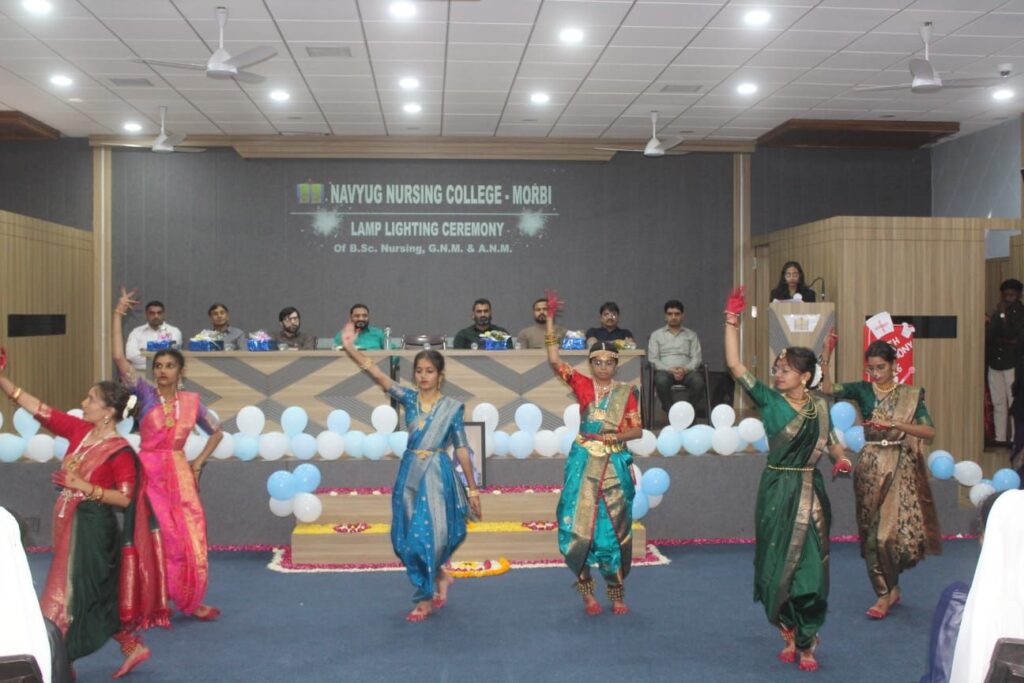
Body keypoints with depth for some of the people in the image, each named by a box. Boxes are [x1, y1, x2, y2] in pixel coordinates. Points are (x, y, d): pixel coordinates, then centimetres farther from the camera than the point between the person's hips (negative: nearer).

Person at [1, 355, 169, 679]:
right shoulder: (78, 430, 4)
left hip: (92, 528, -8)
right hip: (71, 524, 8)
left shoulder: (120, 450, -16)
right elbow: (36, 407, 5)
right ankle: (133, 647, 28)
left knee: (74, 594, 0)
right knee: (97, 594, 15)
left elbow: (125, 498, -17)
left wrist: (84, 486, -24)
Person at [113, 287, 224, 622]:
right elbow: (119, 359, -15)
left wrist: (198, 462, 5)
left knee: (189, 539, 3)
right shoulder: (146, 393, -3)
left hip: (179, 473, 2)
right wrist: (118, 315, -16)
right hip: (150, 472, -2)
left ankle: (190, 601, 16)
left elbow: (216, 432, 16)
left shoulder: (192, 401, 3)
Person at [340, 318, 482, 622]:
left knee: (429, 534, -4)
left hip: (438, 474, -3)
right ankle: (440, 577, 30)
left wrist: (472, 489, 1)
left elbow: (461, 448, 0)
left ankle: (425, 598, 14)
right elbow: (375, 372, -10)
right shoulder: (409, 398, 2)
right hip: (410, 473, 3)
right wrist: (350, 348, -24)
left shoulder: (452, 407, -3)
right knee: (408, 536, 5)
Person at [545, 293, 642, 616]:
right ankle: (587, 589, 15)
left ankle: (616, 592, 16)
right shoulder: (583, 385, 1)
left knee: (614, 527, 5)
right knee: (580, 526, -1)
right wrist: (550, 319, -11)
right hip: (583, 463, 0)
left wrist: (614, 436, -16)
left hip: (614, 465, 0)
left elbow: (637, 430, 2)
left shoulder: (627, 392, 1)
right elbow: (554, 361, -7)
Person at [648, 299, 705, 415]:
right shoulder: (656, 335, 16)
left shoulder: (691, 335, 20)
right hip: (665, 371, -1)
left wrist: (685, 369, -14)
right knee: (661, 381, -38)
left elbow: (696, 358, 9)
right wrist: (670, 370, -13)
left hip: (687, 372, 1)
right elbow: (653, 359, 5)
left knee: (698, 381, -34)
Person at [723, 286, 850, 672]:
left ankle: (806, 643, 15)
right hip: (778, 491, -1)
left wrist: (842, 459, -2)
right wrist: (732, 322, -17)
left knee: (809, 565, 3)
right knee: (778, 565, 5)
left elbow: (829, 439, 18)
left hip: (810, 492, 1)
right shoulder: (769, 401, -5)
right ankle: (789, 634, 25)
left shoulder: (820, 407, 3)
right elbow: (735, 366, -12)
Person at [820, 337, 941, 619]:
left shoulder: (911, 395, 4)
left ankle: (889, 589, 14)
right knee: (873, 531, 1)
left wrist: (894, 424, -18)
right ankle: (887, 590, 13)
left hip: (901, 467, -1)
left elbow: (929, 431, -7)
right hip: (871, 468, 1)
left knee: (900, 527, -5)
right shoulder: (863, 390, 3)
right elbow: (828, 389, -13)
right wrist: (826, 359, -27)